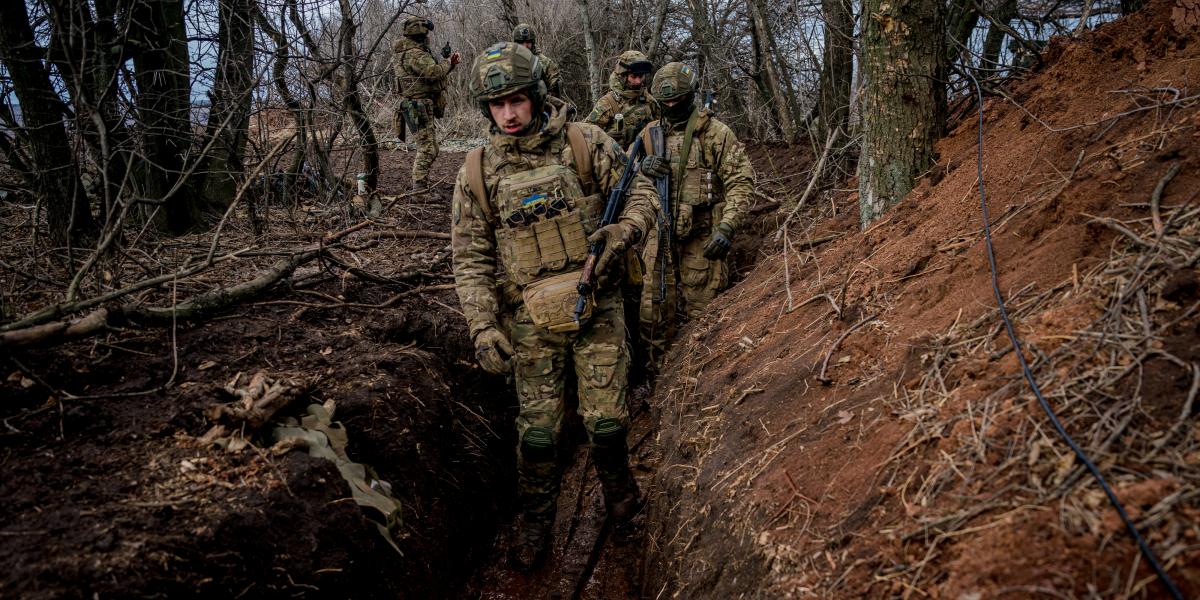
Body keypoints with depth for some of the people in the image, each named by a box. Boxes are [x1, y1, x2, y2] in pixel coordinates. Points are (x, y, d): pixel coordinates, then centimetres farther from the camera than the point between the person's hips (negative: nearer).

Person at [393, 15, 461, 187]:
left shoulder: (411, 52, 17)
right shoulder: (415, 54, -16)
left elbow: (430, 73, 19)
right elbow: (434, 72, -28)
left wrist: (449, 62, 8)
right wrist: (449, 63, -10)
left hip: (420, 106, 11)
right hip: (419, 107, -11)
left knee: (430, 149, 16)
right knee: (426, 149, -11)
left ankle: (421, 186, 20)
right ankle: (419, 188, -12)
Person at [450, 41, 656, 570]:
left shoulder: (586, 144, -5)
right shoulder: (477, 171, -2)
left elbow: (640, 192, 2)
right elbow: (470, 258, -1)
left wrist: (624, 232, -20)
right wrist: (484, 327, -10)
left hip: (597, 309, 0)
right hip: (530, 322, 1)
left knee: (606, 418, 6)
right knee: (537, 429, 8)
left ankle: (617, 485, 36)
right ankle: (535, 522, 28)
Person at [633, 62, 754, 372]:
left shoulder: (715, 132, -4)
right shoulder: (650, 133, 10)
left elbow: (740, 181, -8)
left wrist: (727, 227, -20)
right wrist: (642, 167, -11)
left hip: (701, 239, -4)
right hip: (659, 237, 4)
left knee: (699, 314, 4)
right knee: (653, 313, 7)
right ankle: (658, 375, 21)